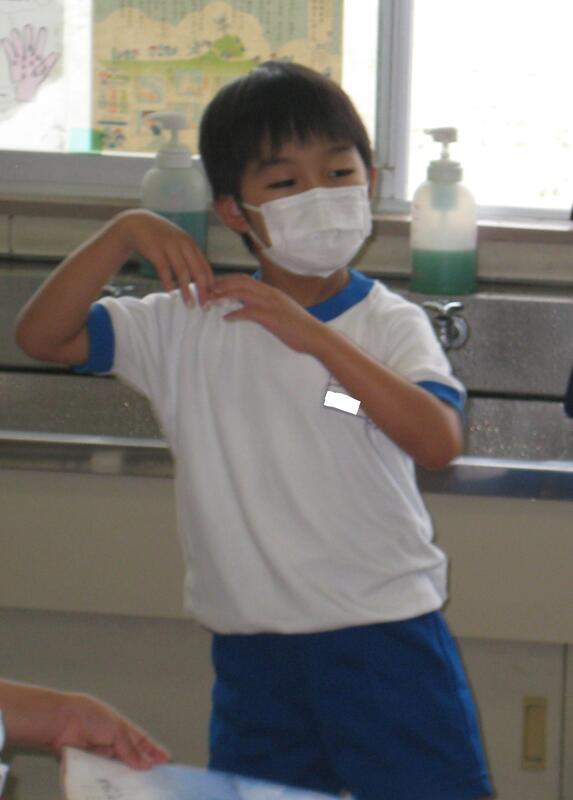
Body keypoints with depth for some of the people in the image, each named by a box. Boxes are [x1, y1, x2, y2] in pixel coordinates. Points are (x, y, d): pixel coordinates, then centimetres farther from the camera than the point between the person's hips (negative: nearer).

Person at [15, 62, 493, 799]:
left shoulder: (390, 325, -5)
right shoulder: (192, 324, 2)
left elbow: (438, 442, -22)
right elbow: (43, 336, -4)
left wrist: (318, 338, -28)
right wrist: (123, 234, -16)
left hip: (387, 634, -2)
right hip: (252, 648, 3)